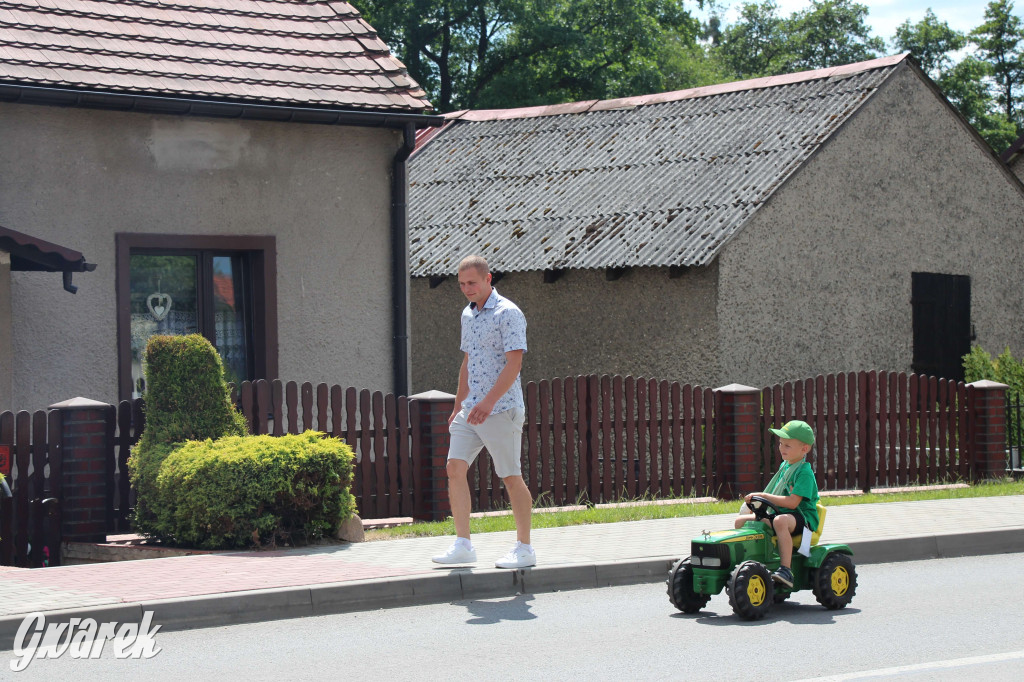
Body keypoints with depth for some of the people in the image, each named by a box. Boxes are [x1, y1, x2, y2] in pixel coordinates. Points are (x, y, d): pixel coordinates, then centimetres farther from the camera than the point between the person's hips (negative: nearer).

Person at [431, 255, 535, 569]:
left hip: (502, 410, -7)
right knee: (455, 468, -4)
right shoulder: (468, 315, 15)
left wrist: (489, 401, -26)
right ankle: (463, 544, -2)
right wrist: (458, 406, 22)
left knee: (512, 478, -1)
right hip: (470, 412, 7)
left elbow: (514, 363, -18)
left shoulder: (508, 313, -10)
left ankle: (524, 549, 8)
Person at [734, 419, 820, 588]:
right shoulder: (785, 466, 14)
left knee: (780, 521, -42)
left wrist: (763, 496, -21)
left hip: (803, 518, -9)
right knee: (741, 520, -1)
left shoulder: (805, 472, -14)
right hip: (780, 513, 9)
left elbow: (792, 502, -23)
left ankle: (786, 569, -44)